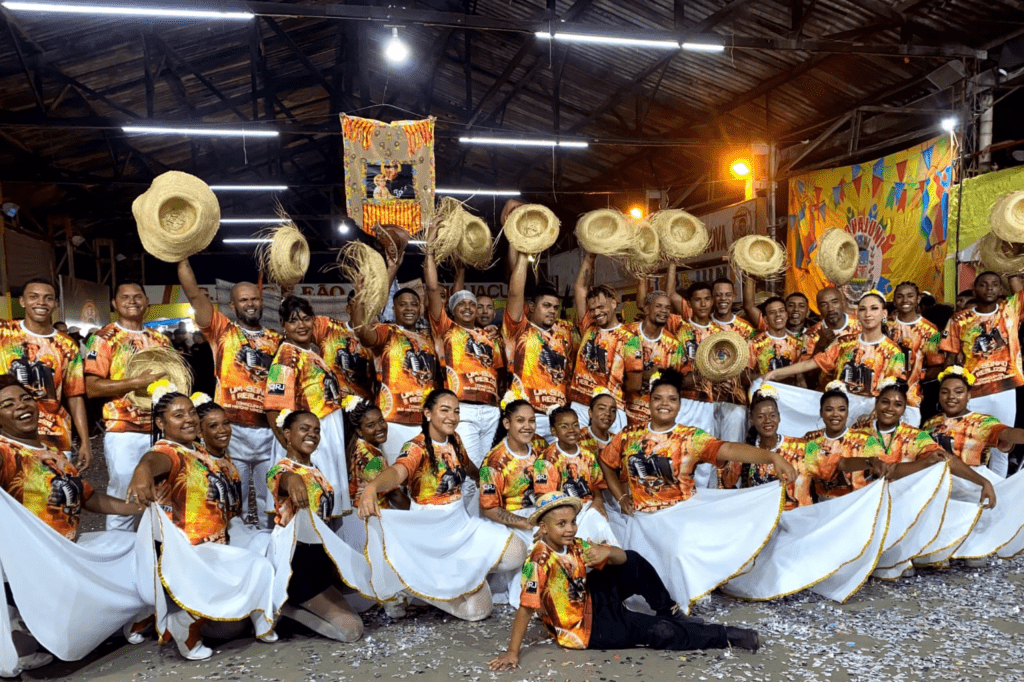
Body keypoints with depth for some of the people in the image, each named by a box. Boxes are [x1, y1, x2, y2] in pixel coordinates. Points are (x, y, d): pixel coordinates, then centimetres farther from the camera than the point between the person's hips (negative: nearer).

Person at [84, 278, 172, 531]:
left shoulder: (159, 339, 13)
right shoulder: (105, 338, -3)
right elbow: (92, 387, -11)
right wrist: (136, 382, -21)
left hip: (161, 430, 5)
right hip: (124, 433, -5)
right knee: (122, 501, 2)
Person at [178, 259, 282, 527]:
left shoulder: (277, 340, 13)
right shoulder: (222, 331, 7)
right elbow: (194, 294, -2)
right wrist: (182, 257, -7)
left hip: (269, 430, 2)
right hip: (232, 429, -2)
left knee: (269, 500, 9)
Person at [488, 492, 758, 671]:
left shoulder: (575, 546, -9)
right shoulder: (540, 561, -30)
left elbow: (622, 558, -12)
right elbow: (525, 608, -31)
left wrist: (607, 551, -35)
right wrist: (512, 652, -34)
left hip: (591, 600, 8)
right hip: (585, 627, -8)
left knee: (634, 562, 0)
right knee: (659, 632, -14)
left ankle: (670, 612, 17)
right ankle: (725, 636, 3)